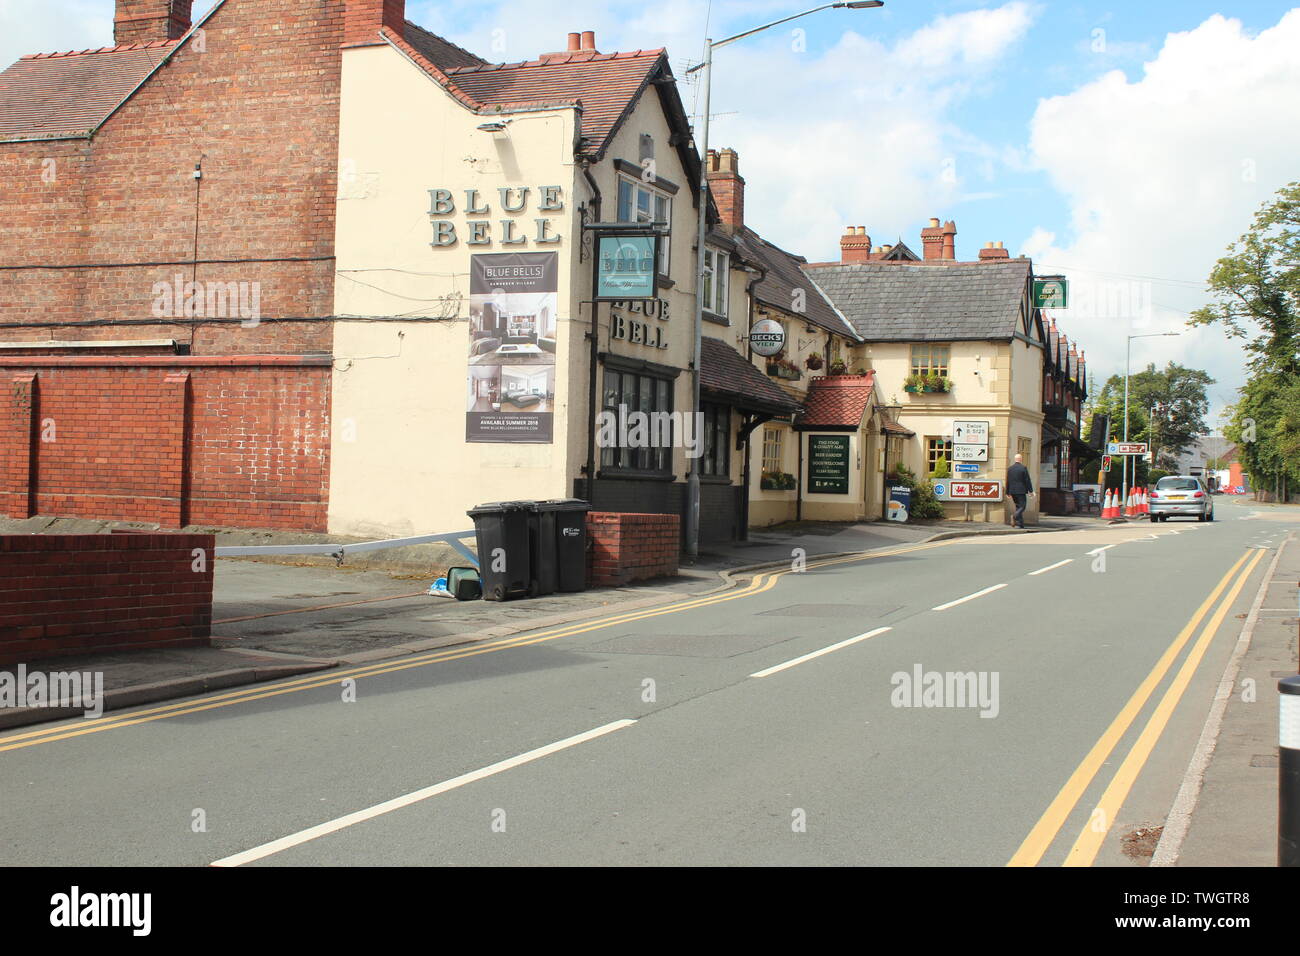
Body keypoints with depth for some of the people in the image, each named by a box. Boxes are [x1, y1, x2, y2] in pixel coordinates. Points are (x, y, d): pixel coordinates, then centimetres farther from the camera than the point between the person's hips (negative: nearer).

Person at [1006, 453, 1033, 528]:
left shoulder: (1010, 469, 7)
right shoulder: (1023, 468, -8)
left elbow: (1008, 481, 10)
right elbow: (1027, 480, -8)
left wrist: (1008, 492, 15)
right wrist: (1030, 491, -2)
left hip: (1012, 491, 5)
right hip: (1021, 491, -5)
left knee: (1018, 507, 12)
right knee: (1022, 507, -2)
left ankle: (1020, 524, 8)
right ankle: (1015, 516, -28)